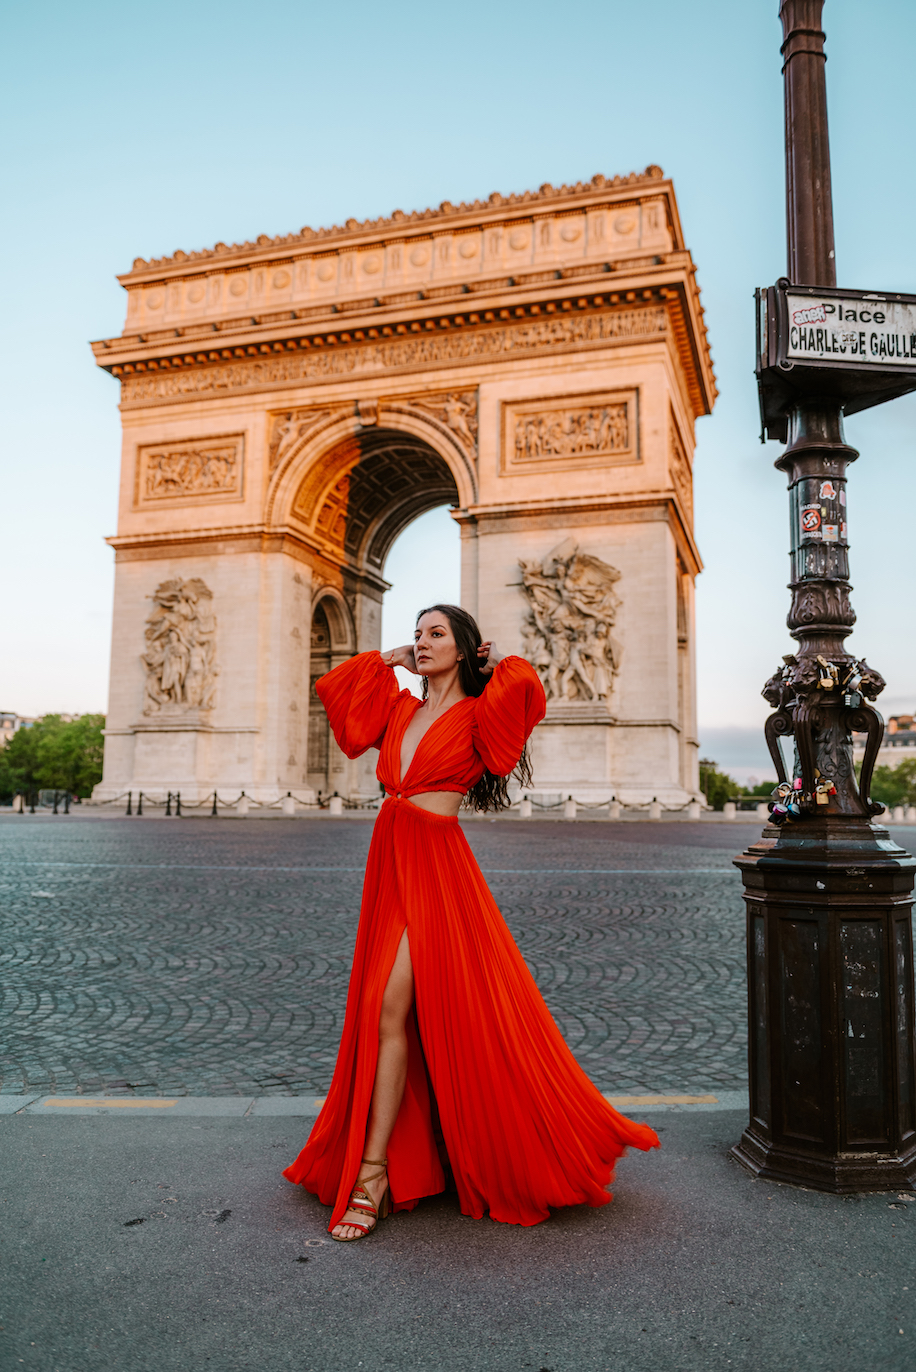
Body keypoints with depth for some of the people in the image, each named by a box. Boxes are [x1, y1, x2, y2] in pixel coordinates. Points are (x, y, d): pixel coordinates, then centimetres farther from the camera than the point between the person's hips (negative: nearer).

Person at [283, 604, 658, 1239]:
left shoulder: (476, 715, -2)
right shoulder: (402, 708, 14)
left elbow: (524, 685, -21)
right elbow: (337, 684, 23)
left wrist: (499, 663, -1)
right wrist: (392, 660, 18)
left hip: (437, 866, -6)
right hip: (389, 862, 7)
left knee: (390, 1008, -11)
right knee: (383, 1014, 11)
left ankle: (372, 1173, 0)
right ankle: (377, 1168, 24)